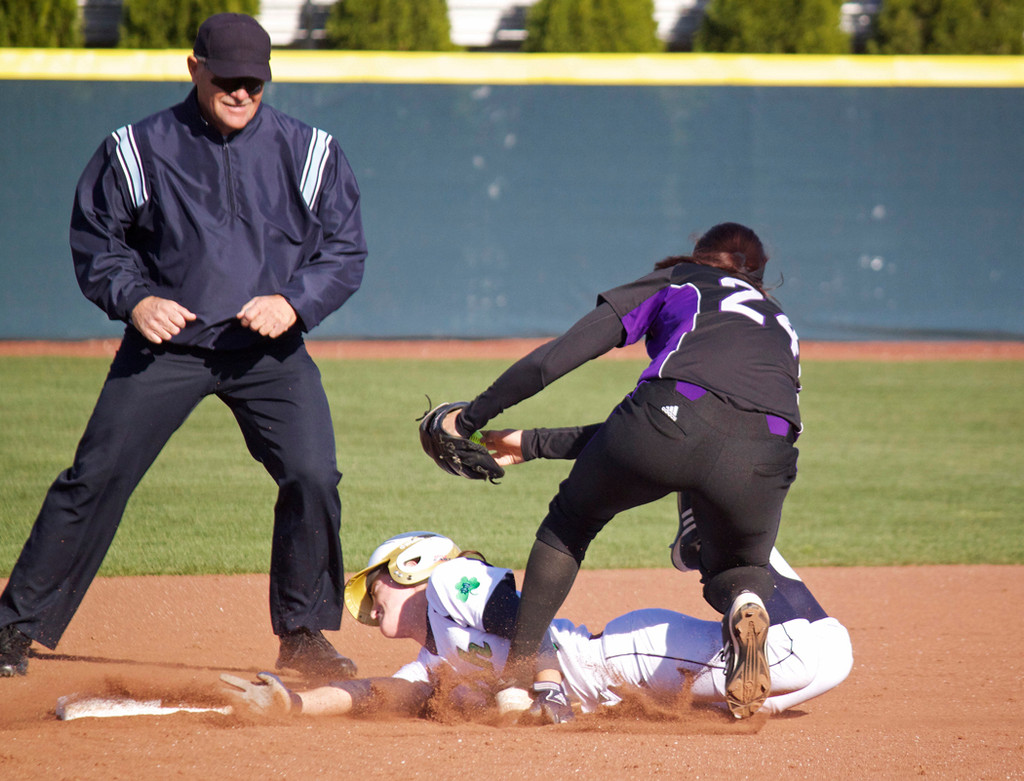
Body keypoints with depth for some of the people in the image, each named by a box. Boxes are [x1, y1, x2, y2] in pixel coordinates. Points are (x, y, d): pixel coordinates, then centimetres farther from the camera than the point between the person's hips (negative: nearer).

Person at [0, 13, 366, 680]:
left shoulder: (309, 153, 1)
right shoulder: (138, 150, -1)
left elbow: (345, 251, 4)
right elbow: (94, 241, 6)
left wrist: (293, 303, -14)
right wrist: (134, 299, -12)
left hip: (270, 349, 1)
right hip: (166, 341, -1)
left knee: (313, 476, -13)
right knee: (96, 477, -6)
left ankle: (303, 635, 6)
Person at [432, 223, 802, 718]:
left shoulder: (674, 283, 29)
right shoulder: (781, 326, 40)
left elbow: (551, 361, 19)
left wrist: (471, 418, 31)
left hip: (672, 422, -2)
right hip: (762, 461, 2)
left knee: (569, 522, 26)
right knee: (737, 568, 29)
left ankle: (516, 674, 21)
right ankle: (744, 603, -7)